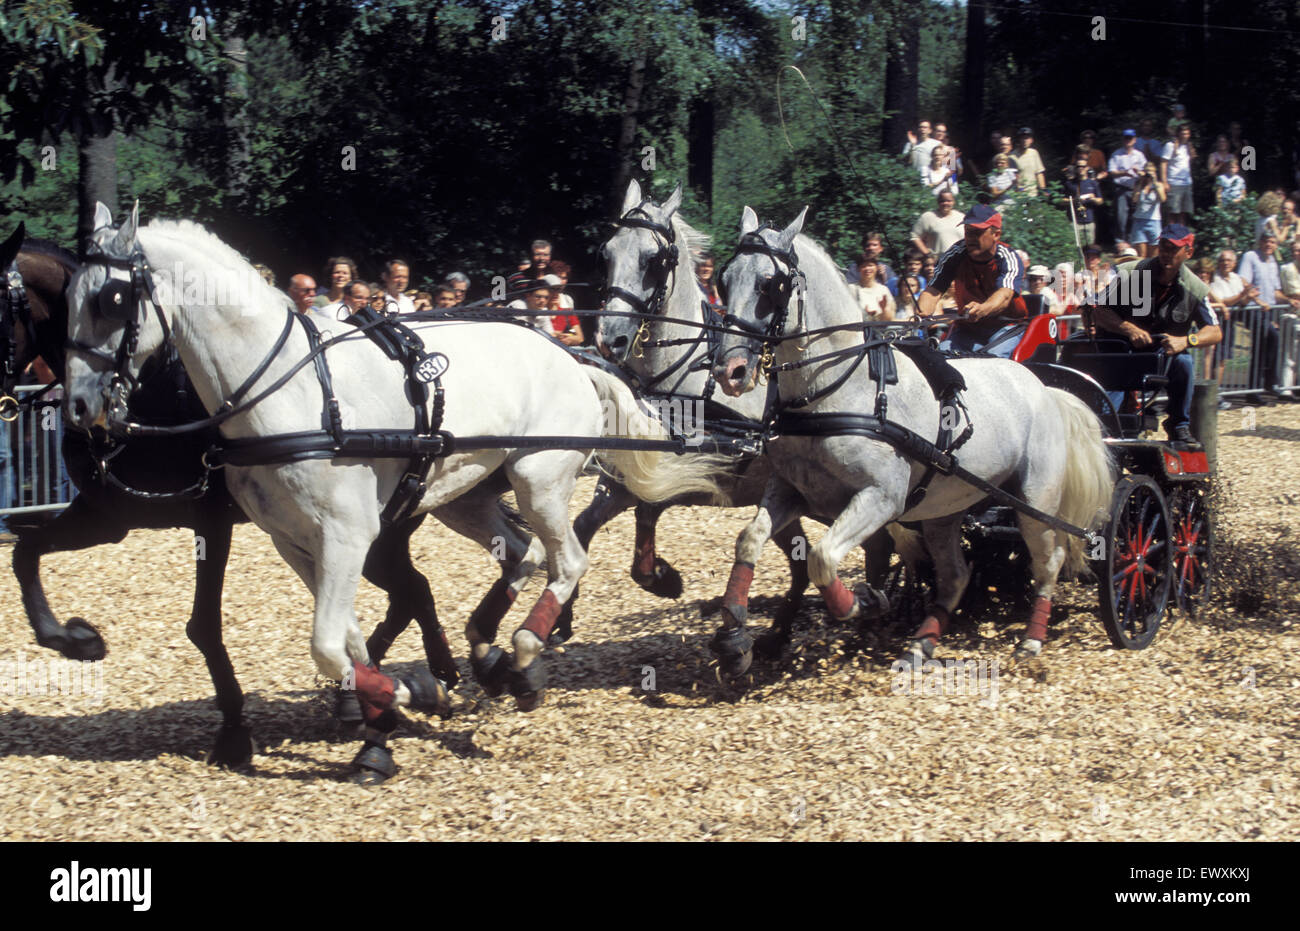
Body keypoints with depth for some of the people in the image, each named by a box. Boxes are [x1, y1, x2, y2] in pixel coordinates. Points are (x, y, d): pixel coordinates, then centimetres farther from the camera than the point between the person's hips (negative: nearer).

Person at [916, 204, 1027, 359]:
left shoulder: (1008, 258, -14)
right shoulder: (956, 254, -4)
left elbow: (1005, 295, -33)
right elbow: (933, 291, -13)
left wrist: (983, 310, -57)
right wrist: (923, 314, -37)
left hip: (1005, 327, -3)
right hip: (966, 328, 3)